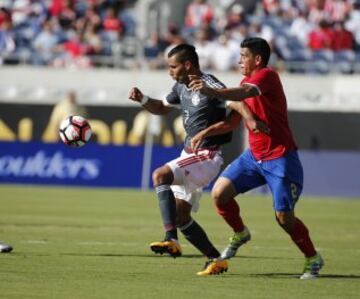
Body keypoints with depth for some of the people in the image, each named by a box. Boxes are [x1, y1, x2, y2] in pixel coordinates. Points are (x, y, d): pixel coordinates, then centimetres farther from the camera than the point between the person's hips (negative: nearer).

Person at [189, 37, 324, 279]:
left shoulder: (267, 76, -15)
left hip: (280, 158, -8)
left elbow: (245, 93, -37)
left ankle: (313, 259, 12)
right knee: (219, 192, -5)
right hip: (254, 156, 8)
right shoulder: (247, 82, 13)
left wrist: (212, 92, -53)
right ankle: (240, 234, 20)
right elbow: (233, 120, 17)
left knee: (284, 217, -10)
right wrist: (205, 133, 1)